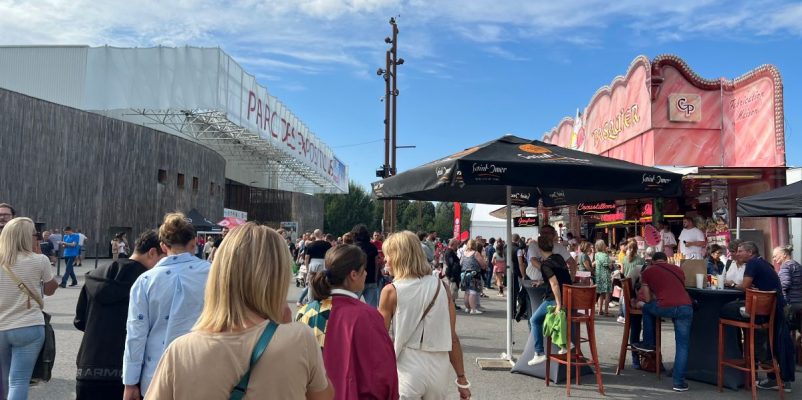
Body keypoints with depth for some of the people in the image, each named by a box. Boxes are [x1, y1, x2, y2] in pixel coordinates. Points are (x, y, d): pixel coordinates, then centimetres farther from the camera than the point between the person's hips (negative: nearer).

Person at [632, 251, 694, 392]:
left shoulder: (647, 271, 17)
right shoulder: (678, 270, 28)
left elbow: (648, 299, 17)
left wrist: (640, 304, 40)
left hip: (665, 308, -3)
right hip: (686, 307, 3)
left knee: (647, 307, 30)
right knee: (682, 346, 12)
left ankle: (648, 344, 34)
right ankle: (679, 382, 9)